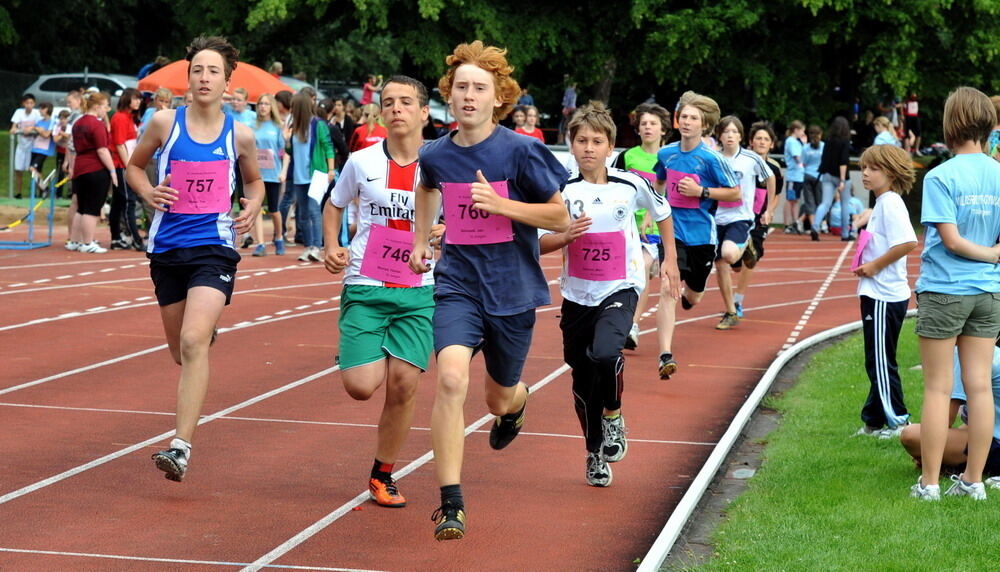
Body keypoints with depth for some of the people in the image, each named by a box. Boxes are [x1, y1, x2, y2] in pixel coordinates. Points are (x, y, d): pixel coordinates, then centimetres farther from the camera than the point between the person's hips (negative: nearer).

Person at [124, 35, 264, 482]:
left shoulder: (239, 135, 1)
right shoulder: (165, 123, 0)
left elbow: (254, 180, 20)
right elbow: (134, 165, 15)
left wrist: (253, 205, -2)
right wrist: (148, 193, -6)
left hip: (215, 247, -2)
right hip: (167, 246, 3)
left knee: (194, 341, -21)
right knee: (181, 352, 13)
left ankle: (181, 446, -23)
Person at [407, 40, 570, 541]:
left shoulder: (519, 151, -11)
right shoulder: (435, 155, 1)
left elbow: (560, 217, -8)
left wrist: (500, 203, -20)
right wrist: (419, 242, 17)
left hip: (512, 289, -1)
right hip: (457, 284, 1)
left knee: (499, 397, 14)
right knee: (450, 379, -23)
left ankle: (515, 403, 57)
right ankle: (450, 504, -18)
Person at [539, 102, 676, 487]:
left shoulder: (631, 185, -3)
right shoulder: (563, 191, -5)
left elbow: (662, 213, 17)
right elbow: (539, 243, -3)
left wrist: (670, 259, 21)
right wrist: (567, 235, -21)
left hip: (620, 290, -2)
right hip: (577, 295, 2)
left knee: (605, 354, -28)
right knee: (583, 380, 7)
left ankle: (613, 415, 1)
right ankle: (595, 454, 27)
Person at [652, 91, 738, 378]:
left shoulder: (711, 159, -10)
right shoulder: (666, 154, 1)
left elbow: (735, 193, -6)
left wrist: (701, 191, -16)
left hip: (702, 234, 0)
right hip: (673, 231, 0)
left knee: (693, 297, 15)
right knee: (669, 289, -18)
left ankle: (687, 295, 56)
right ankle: (665, 355, -22)